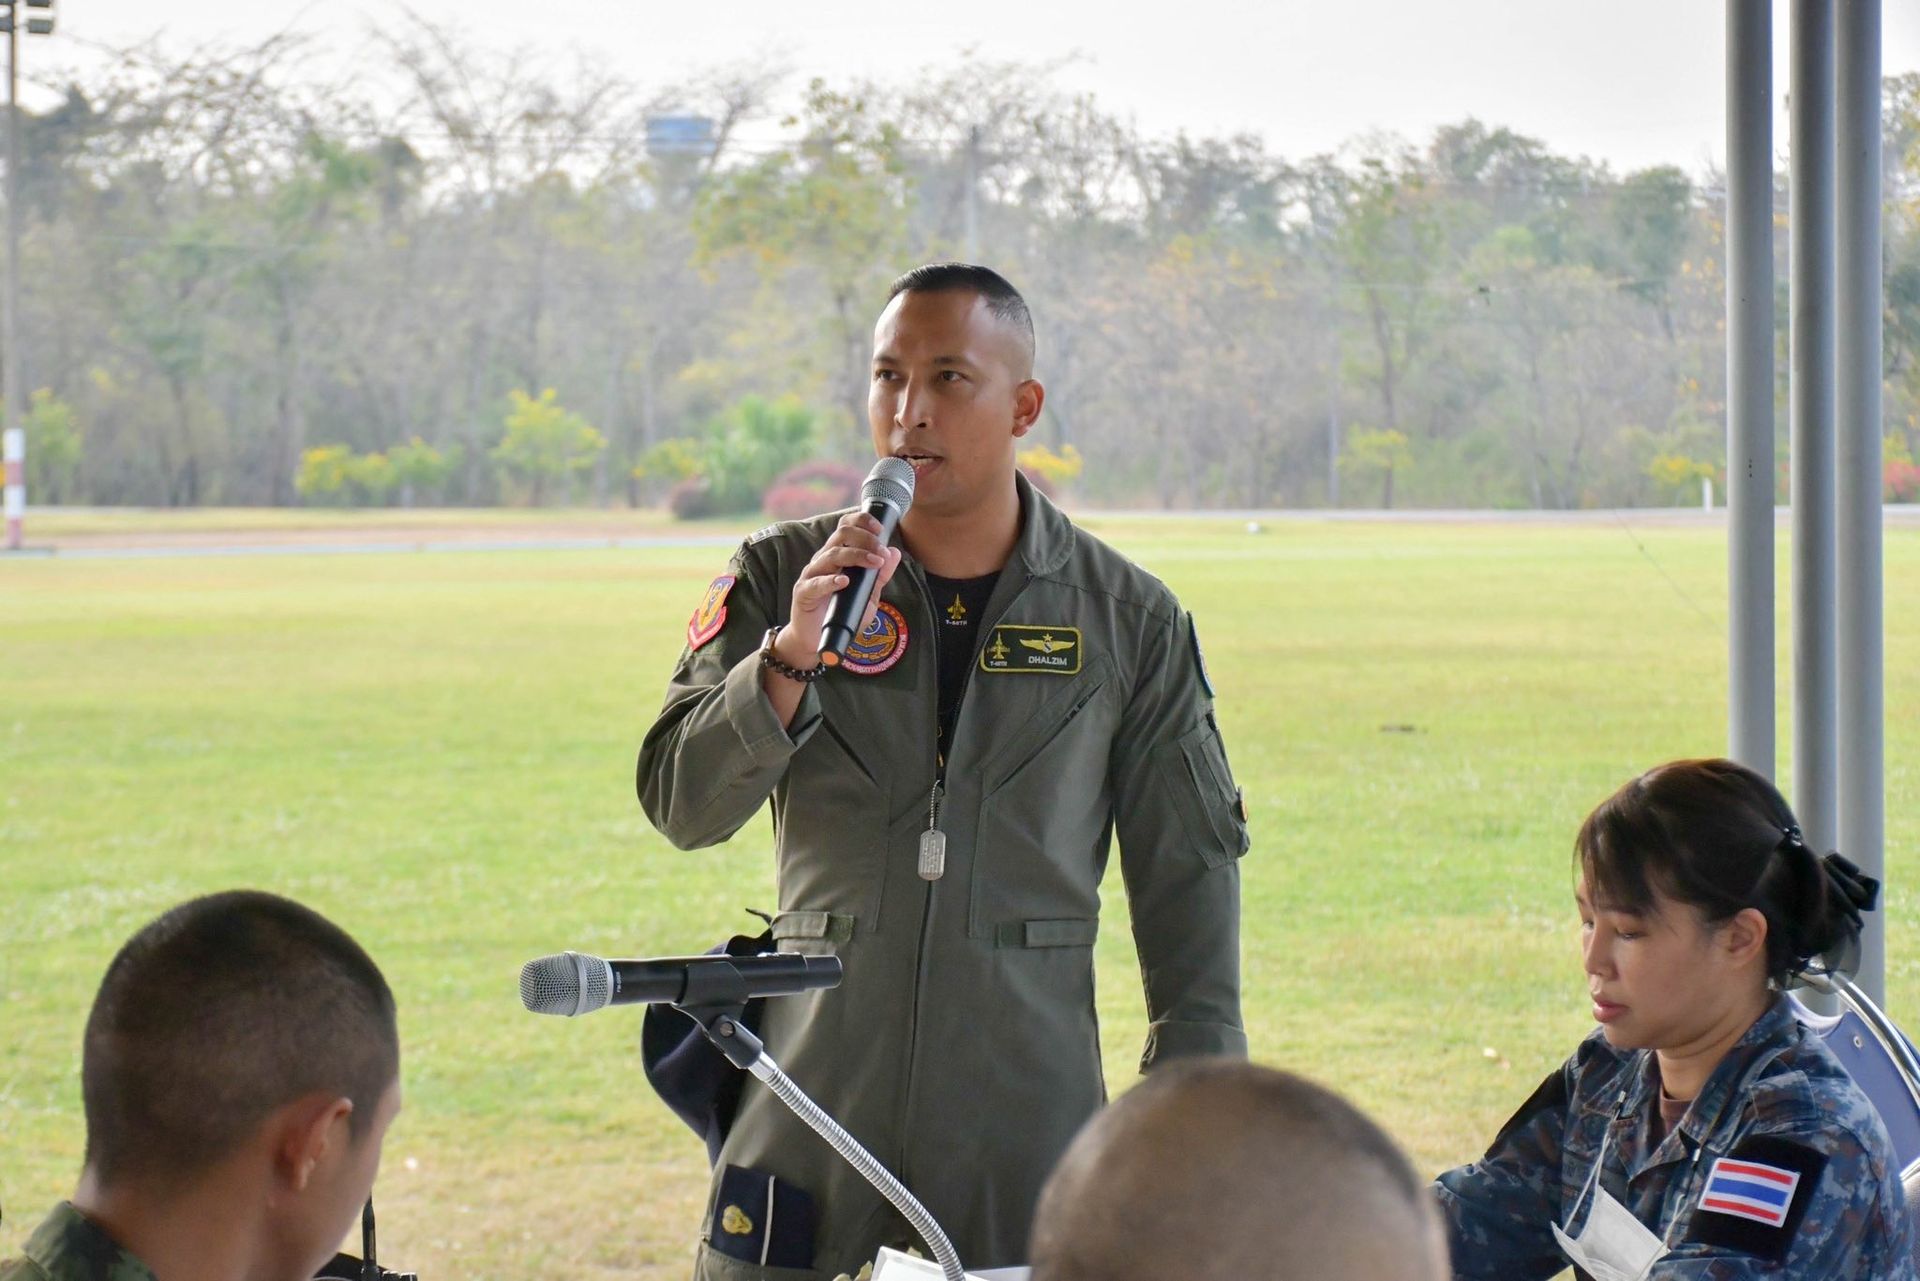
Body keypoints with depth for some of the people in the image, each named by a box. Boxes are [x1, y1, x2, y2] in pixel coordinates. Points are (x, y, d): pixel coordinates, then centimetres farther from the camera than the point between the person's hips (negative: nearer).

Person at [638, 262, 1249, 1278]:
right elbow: (680, 807, -2)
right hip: (810, 1114, 1)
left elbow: (1188, 879, 7)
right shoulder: (781, 581, 5)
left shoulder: (1129, 620, 4)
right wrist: (791, 658, -18)